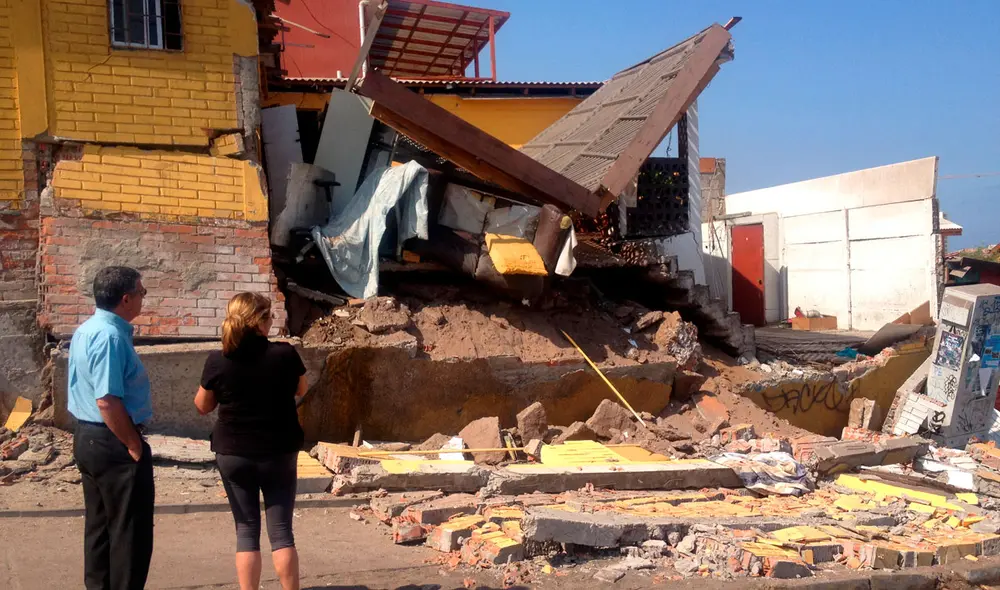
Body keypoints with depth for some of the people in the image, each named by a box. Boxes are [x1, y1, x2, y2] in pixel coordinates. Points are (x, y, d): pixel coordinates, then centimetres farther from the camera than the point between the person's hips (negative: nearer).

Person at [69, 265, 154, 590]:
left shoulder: (85, 331, 10)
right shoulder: (111, 336, -22)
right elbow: (107, 401, -27)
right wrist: (134, 445, -18)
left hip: (87, 437, 10)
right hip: (113, 442, -10)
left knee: (99, 524, 18)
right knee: (131, 530, 1)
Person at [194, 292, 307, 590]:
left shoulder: (217, 361, -11)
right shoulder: (285, 354, -12)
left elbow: (203, 406, 4)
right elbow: (301, 390, 7)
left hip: (233, 455, 1)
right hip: (279, 453, -1)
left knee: (246, 531, 10)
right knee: (281, 531, 6)